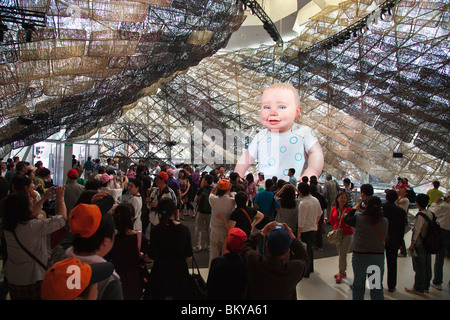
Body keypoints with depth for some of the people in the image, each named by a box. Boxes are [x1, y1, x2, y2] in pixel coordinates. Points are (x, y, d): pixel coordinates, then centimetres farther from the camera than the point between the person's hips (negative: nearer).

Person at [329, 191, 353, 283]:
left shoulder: (349, 209, -13)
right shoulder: (334, 209, 1)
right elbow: (331, 221, 13)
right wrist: (337, 227, 3)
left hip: (347, 235, -5)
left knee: (343, 255, -2)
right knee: (340, 254, 15)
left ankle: (340, 274, 12)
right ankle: (343, 272, 31)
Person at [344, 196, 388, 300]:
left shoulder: (359, 219, -15)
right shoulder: (385, 221, -9)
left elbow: (346, 219, 4)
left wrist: (355, 209, 18)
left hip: (360, 256, -2)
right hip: (378, 257, 2)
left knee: (358, 286, 15)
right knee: (377, 288, 15)